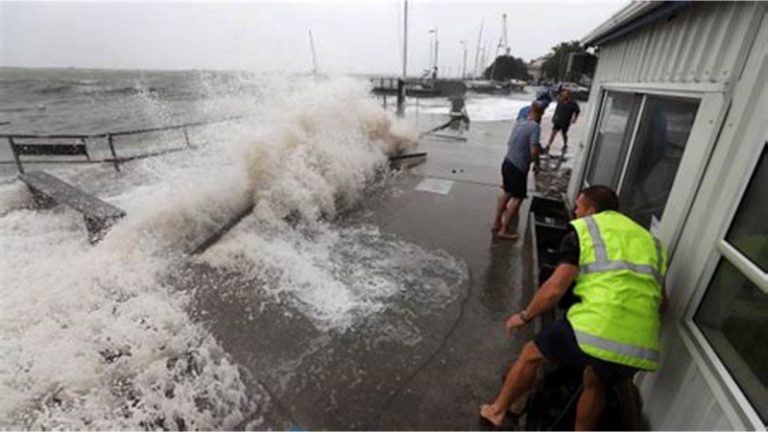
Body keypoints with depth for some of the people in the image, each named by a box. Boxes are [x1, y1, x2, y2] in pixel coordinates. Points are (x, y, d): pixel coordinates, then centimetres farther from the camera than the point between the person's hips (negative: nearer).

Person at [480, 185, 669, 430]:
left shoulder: (584, 230, 6)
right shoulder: (649, 240, 22)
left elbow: (555, 288, -3)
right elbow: (661, 303, 24)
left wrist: (524, 317, 11)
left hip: (595, 331, -5)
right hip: (642, 349, 5)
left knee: (532, 354, 20)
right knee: (596, 384, 33)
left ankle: (496, 411, 37)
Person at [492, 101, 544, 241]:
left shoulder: (519, 122, 7)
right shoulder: (535, 127, -16)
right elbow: (533, 151, -22)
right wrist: (537, 162, -3)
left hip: (507, 162, 8)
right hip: (518, 167, -8)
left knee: (506, 193, 21)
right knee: (517, 198, 4)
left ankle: (496, 223, 31)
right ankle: (504, 230, 9)